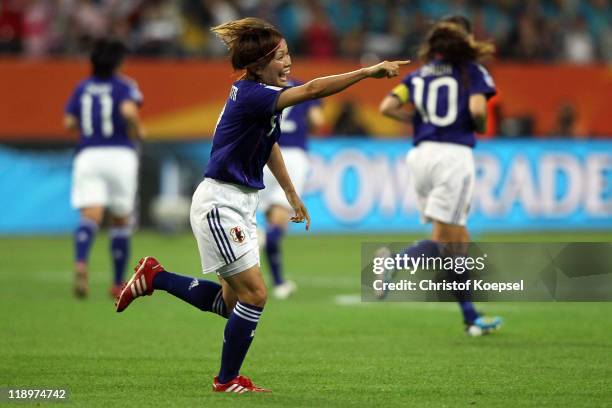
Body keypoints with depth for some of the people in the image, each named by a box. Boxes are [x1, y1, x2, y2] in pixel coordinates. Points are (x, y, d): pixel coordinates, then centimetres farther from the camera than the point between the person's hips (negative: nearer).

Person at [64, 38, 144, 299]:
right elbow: (129, 111, -18)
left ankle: (80, 264, -42)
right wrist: (137, 131, 0)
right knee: (120, 221, 13)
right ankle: (118, 283, 17)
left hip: (88, 156, 2)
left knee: (90, 217, -13)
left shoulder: (82, 88, 12)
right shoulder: (124, 86, 2)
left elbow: (69, 123, 6)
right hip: (120, 154, -2)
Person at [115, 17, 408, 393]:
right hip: (219, 204, -10)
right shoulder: (250, 95, -22)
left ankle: (155, 277, 25)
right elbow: (312, 90, -37)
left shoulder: (262, 95, 7)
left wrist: (292, 194, 29)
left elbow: (269, 143, 25)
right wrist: (368, 72, -41)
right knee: (255, 295, -7)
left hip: (241, 206, 10)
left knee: (232, 301, 12)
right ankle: (228, 381, 7)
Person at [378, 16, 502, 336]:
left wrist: (420, 119, 16)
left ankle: (471, 318, 14)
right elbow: (477, 109, -13)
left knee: (459, 239, 13)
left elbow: (387, 107, 5)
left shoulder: (419, 75, 15)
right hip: (454, 154, -6)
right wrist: (480, 126, 8)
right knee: (444, 241, -6)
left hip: (421, 154, 6)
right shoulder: (472, 71, 3)